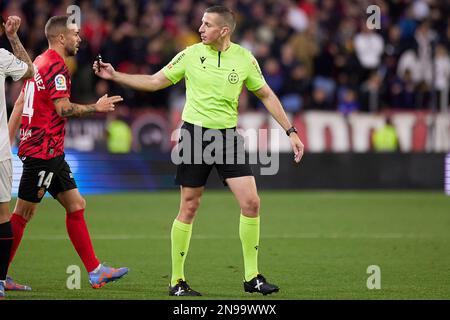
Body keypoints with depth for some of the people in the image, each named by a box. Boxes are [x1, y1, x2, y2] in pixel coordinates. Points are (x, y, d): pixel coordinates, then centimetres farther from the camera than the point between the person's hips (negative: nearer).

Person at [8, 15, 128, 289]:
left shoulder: (40, 63, 16)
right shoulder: (56, 66, -14)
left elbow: (19, 105, 18)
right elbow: (63, 109, -20)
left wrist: (8, 142, 19)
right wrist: (97, 108, -7)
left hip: (51, 153, 10)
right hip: (43, 151, -10)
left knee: (76, 205, 10)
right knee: (24, 212, -5)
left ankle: (95, 270, 11)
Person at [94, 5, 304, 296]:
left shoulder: (244, 59, 0)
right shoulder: (191, 55, -3)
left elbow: (266, 95, 10)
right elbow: (154, 82, 6)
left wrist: (291, 131, 6)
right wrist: (114, 76, -2)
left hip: (228, 137, 2)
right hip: (195, 135, -2)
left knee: (251, 203, -8)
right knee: (189, 208, 0)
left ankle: (252, 277, 4)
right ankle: (177, 281, 9)